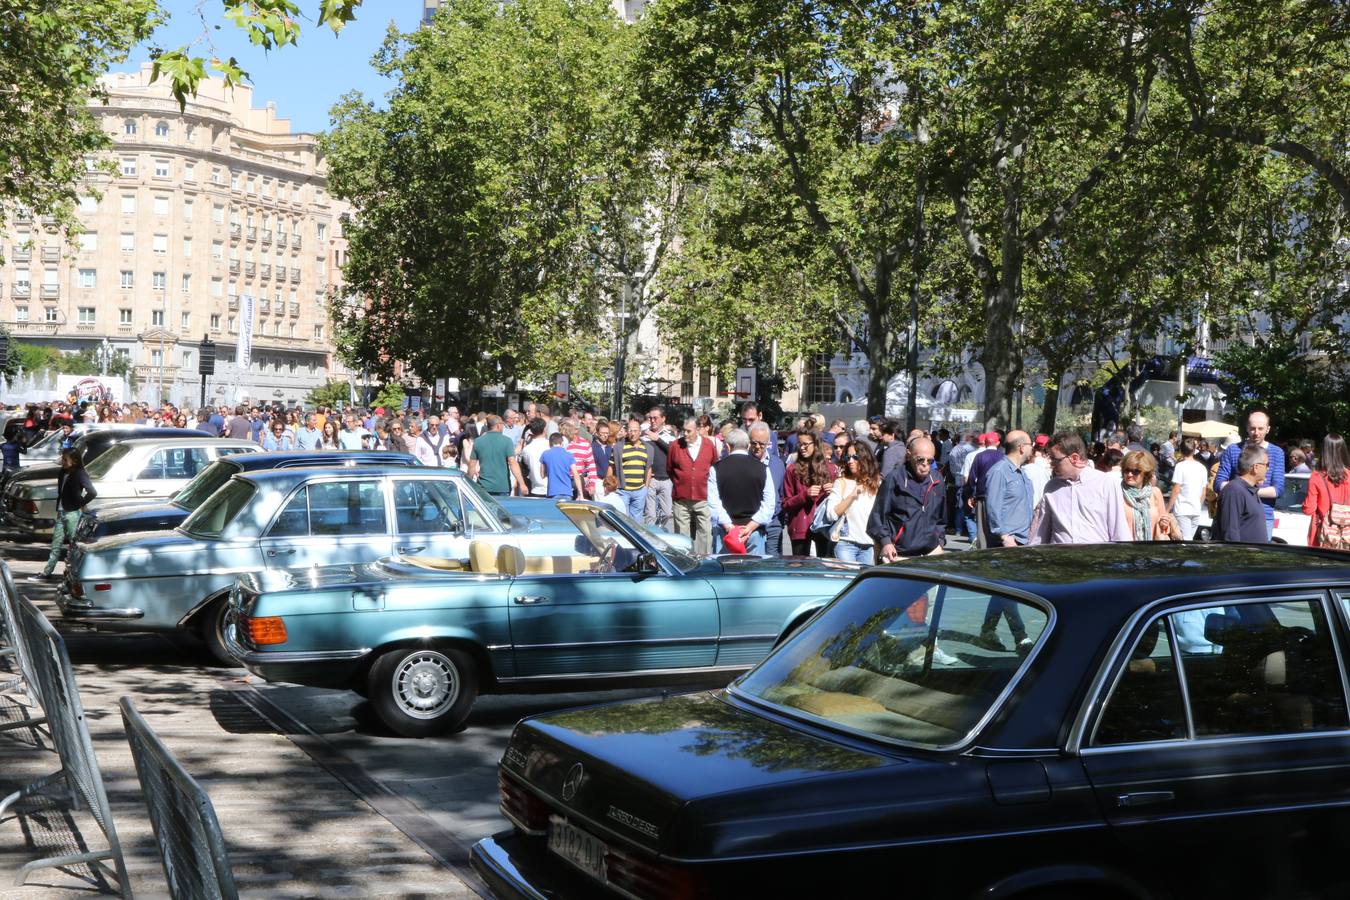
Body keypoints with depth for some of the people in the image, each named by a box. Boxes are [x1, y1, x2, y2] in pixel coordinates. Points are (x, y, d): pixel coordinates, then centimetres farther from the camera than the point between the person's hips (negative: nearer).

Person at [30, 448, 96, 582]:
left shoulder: (80, 474, -13)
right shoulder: (62, 473, 11)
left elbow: (92, 493, -22)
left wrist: (81, 504, -11)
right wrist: (58, 509, 10)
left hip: (72, 514, -8)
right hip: (61, 512, 8)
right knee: (56, 544, 11)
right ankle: (46, 573, 15)